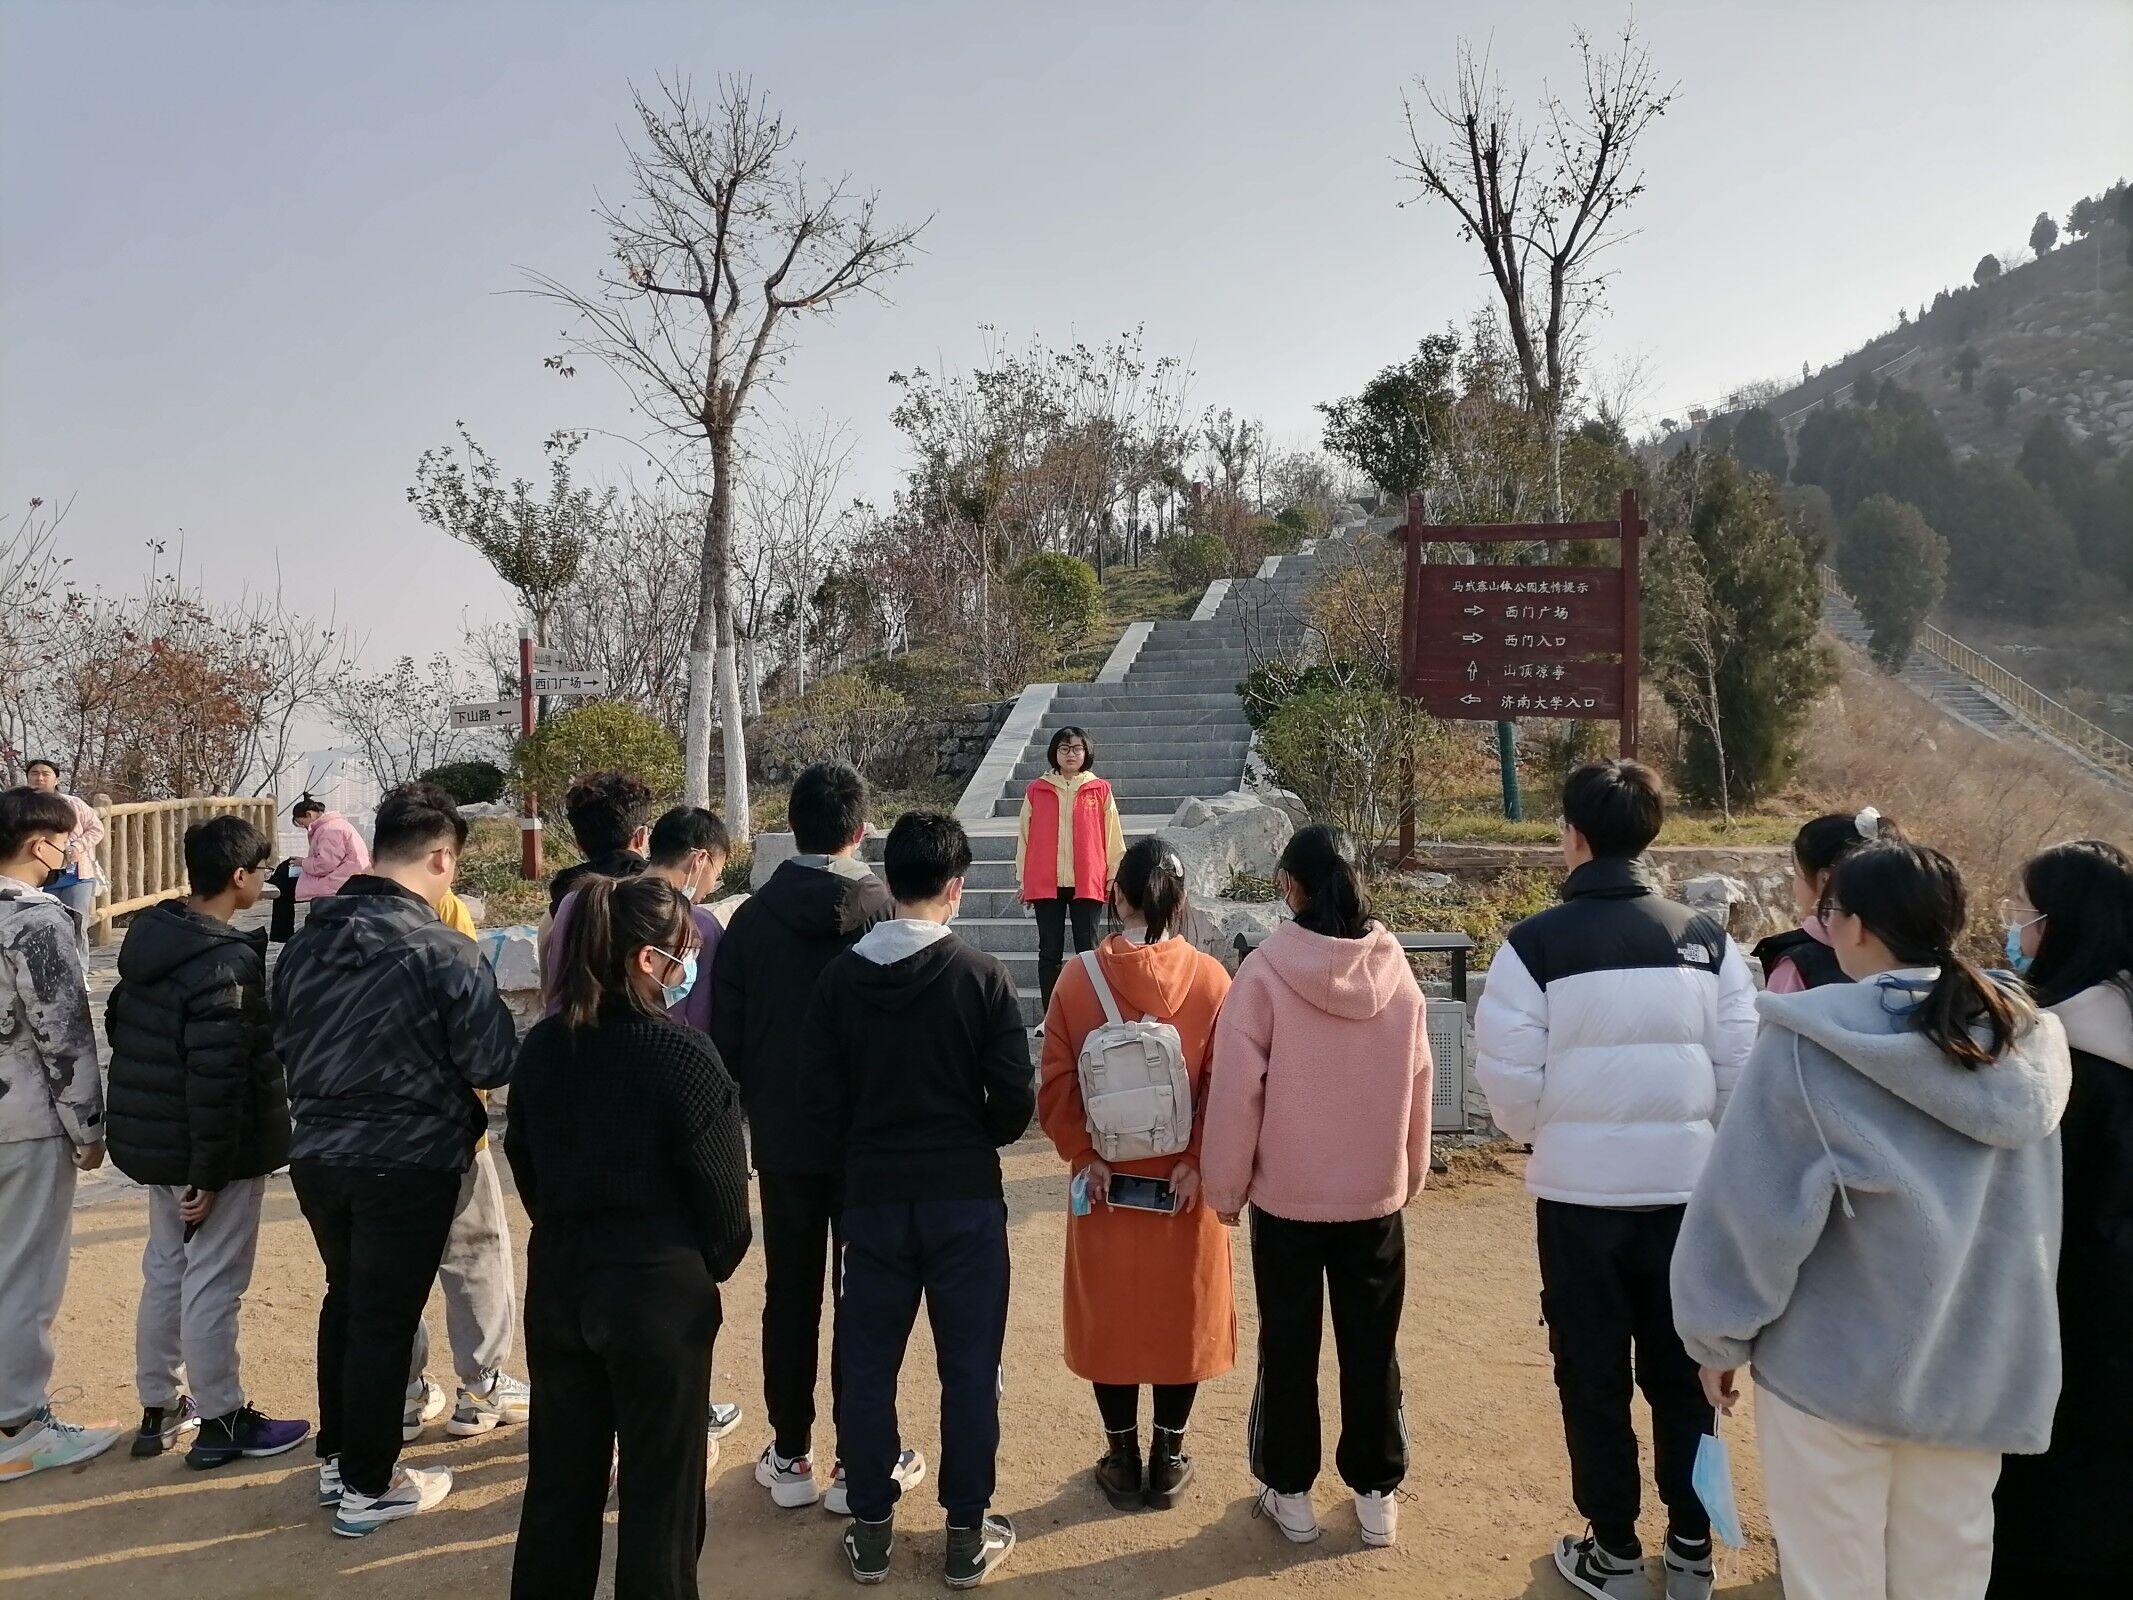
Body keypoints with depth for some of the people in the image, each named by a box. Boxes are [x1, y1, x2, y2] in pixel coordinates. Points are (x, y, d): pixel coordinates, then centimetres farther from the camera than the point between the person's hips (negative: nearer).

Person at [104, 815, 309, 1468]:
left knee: (164, 1269, 20)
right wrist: (209, 1173, -21)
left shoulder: (149, 938, 3)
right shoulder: (228, 964, -25)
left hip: (151, 1139, 9)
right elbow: (216, 1078, -27)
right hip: (217, 1150, -9)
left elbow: (119, 1025, 14)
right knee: (212, 1282, 3)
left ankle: (159, 1409, 33)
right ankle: (222, 1422, 16)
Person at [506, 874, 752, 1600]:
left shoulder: (541, 1046, 0)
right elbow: (721, 1186, -14)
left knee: (560, 1475, 20)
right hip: (659, 1288, -6)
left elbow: (525, 1162, 10)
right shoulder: (681, 1054, -19)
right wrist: (713, 1265, 5)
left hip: (557, 1280, 6)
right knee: (659, 1488, 10)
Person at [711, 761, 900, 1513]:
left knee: (789, 1295, 13)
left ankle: (790, 1457, 23)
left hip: (782, 1139, 2)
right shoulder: (886, 915, -11)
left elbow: (725, 1038, -1)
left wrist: (747, 1117, 14)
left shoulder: (751, 918, -5)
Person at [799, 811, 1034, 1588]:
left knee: (867, 1365, 14)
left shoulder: (840, 976, -5)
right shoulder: (982, 977, -12)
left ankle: (871, 1528, 24)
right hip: (965, 1198, -2)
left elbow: (819, 1093, -2)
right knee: (969, 1367, 10)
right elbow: (1015, 1099, -9)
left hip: (871, 1196, 2)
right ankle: (967, 1533, 19)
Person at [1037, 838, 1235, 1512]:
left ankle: (1122, 1459, 25)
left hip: (1104, 1179, 0)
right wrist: (1198, 1162, -8)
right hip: (1184, 1180, 0)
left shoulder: (1078, 978, -9)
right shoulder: (1211, 980, -9)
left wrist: (1084, 1155, -5)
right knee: (1182, 1311, 15)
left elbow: (1057, 1084, -10)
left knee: (1107, 1312, 15)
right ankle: (1168, 1459, 26)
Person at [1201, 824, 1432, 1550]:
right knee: (1371, 1348, 15)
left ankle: (1290, 1493, 24)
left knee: (1288, 1348, 12)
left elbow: (1236, 1087, -14)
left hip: (1286, 1195, -2)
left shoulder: (1266, 970, -17)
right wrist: (1411, 1171, 17)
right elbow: (1418, 1081, 3)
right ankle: (1376, 1494, 27)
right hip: (1376, 1194, 3)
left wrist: (1226, 1184, -2)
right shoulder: (1395, 968, -6)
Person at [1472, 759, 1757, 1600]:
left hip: (1581, 1186, -3)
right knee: (1682, 1368, 17)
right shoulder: (1706, 939, -1)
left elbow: (1509, 1078, -10)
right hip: (1687, 1182, 3)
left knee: (1593, 1374, 12)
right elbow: (1739, 1066, 0)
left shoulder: (1536, 943, -11)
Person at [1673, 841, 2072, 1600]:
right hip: (1981, 1364, 5)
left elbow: (1754, 1204, -14)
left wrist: (1719, 1335, -3)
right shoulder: (2029, 1038, -3)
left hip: (1836, 1362, -4)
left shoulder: (1809, 1042, -18)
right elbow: (2034, 1213, 7)